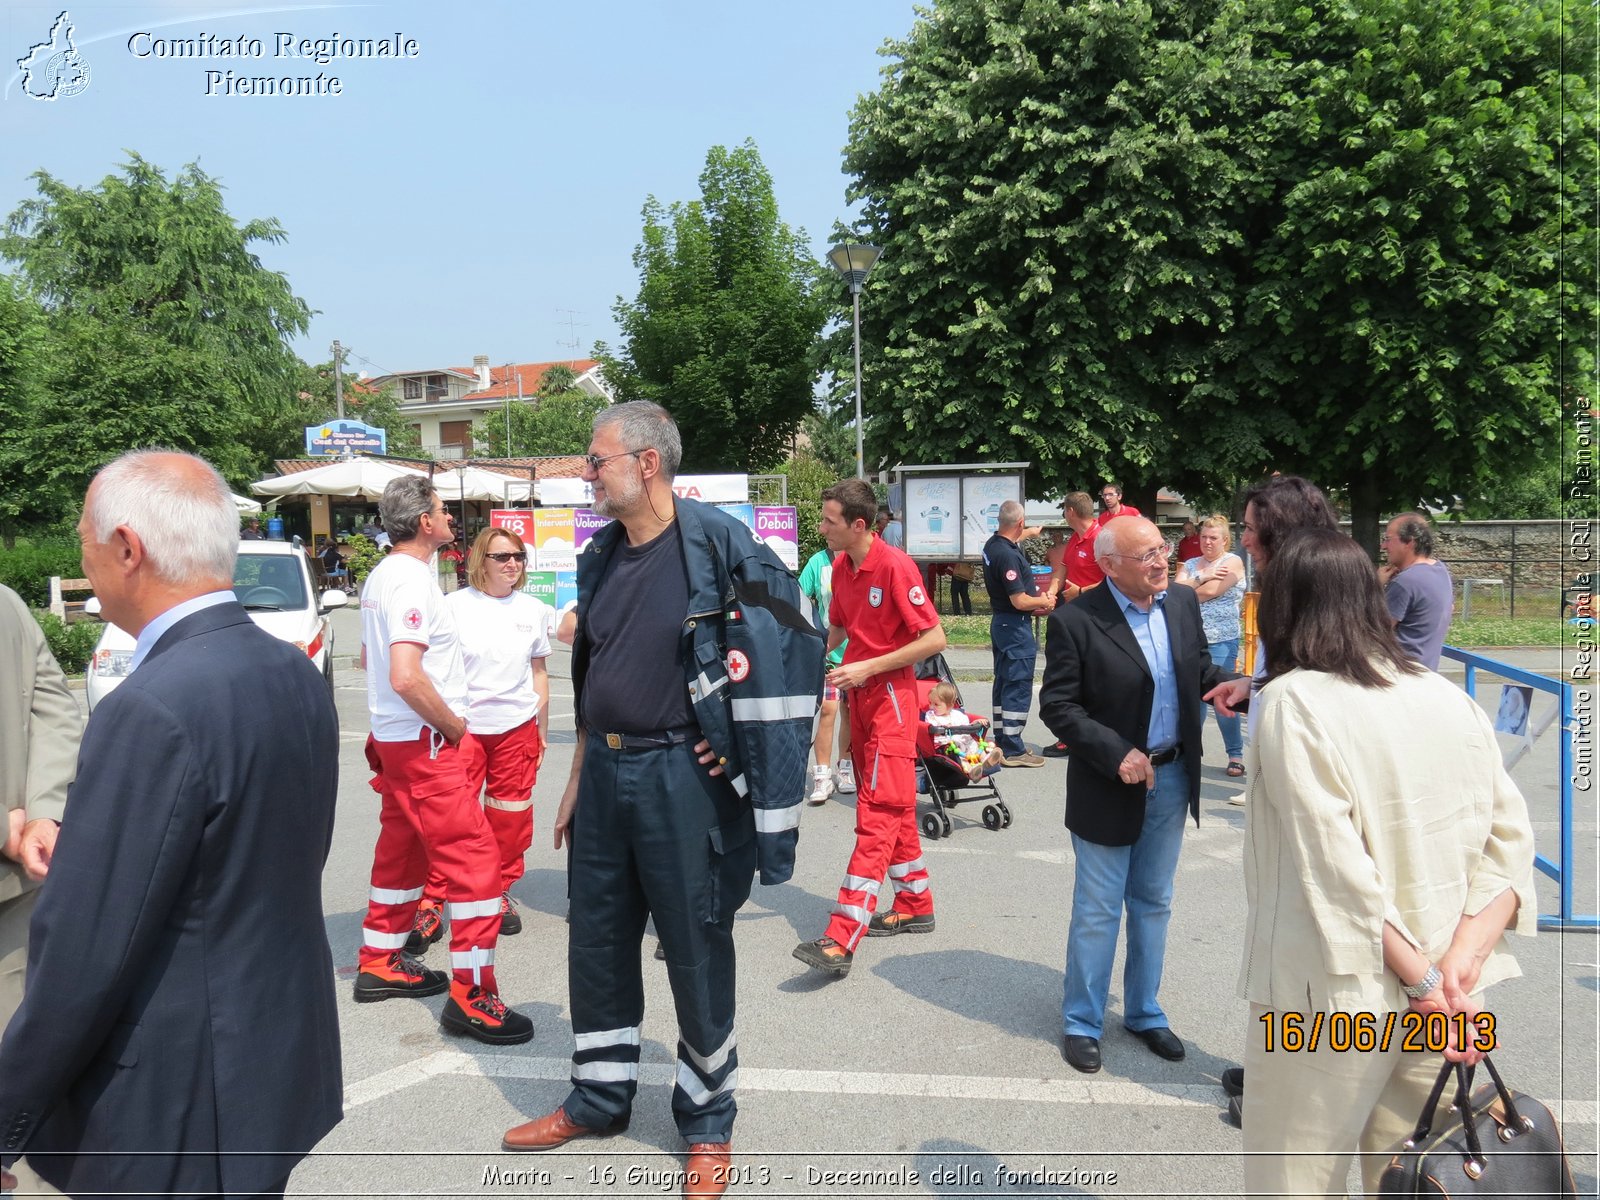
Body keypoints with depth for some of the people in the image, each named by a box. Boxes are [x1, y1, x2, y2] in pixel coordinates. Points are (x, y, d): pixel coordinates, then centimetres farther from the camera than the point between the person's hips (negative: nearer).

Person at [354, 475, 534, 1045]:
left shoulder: (382, 576, 13)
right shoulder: (412, 581, -19)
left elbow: (369, 657, 25)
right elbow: (406, 677, -30)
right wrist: (452, 724, -16)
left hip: (393, 738, 11)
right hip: (426, 743, -11)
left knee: (401, 849, 20)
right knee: (474, 860, -8)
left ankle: (380, 964, 32)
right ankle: (471, 996, -5)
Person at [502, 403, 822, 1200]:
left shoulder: (719, 546, -13)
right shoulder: (601, 557, 9)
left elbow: (792, 649, -10)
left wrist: (738, 741, -10)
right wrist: (578, 777, 16)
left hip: (680, 775, -7)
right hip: (605, 770, 7)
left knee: (696, 952, 6)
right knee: (596, 942, 17)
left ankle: (708, 1122, 26)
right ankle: (599, 1098, 37)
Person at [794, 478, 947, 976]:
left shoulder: (895, 565, -17)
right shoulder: (841, 566, 7)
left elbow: (934, 638, -16)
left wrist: (867, 668, -19)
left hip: (891, 696, -8)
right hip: (858, 695, 8)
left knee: (878, 814, -9)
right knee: (894, 809, 16)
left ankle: (842, 939, -14)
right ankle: (914, 906, 29)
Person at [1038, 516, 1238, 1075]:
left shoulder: (1182, 602, -1)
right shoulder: (1076, 621, -18)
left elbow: (1200, 669, 10)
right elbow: (1057, 704, -16)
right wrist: (1117, 754, -24)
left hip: (1172, 778, 6)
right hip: (1110, 786, -5)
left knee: (1153, 904, 19)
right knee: (1098, 911, 7)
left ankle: (1144, 1011, 37)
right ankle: (1082, 1022, 26)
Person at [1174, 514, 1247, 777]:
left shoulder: (1232, 562, -2)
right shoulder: (1190, 563, 14)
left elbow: (1211, 591, -14)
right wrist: (1203, 578, -12)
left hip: (1220, 641, -5)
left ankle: (1236, 755, 8)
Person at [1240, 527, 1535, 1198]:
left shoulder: (1291, 703, -14)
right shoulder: (1450, 698, 4)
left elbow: (1338, 871, -20)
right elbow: (1510, 839, 0)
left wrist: (1426, 981, -12)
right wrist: (1462, 963, -7)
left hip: (1331, 1001, -6)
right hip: (1443, 999, 6)